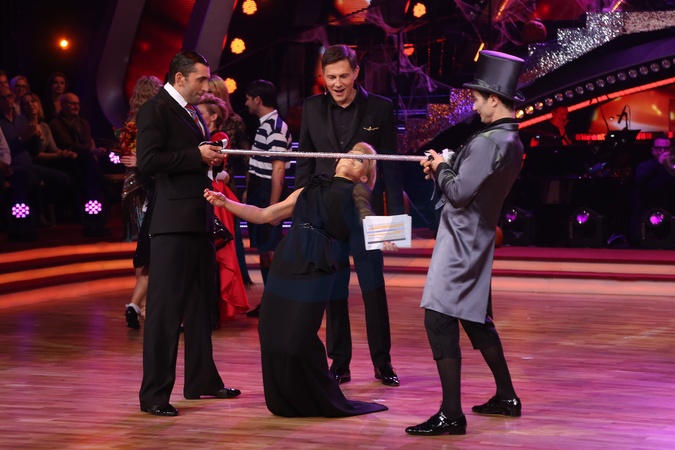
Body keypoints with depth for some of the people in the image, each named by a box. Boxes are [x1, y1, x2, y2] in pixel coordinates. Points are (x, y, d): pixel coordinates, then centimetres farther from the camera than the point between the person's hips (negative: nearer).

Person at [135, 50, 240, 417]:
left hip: (199, 221, 9)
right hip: (173, 223, -9)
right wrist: (197, 156, -17)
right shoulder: (155, 109, -9)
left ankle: (201, 380, 26)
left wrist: (212, 157, 7)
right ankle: (154, 393, -5)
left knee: (201, 304, 15)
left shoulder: (193, 112, 19)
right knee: (165, 307, -8)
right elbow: (148, 161, -19)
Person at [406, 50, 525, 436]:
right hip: (477, 240, 10)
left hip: (461, 244, -10)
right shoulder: (512, 141, 10)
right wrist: (444, 168, 5)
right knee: (476, 319, 20)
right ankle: (507, 397, 29)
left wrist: (441, 168, -3)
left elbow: (459, 193, -21)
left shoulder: (489, 142, -21)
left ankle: (451, 414, -12)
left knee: (440, 320, -11)